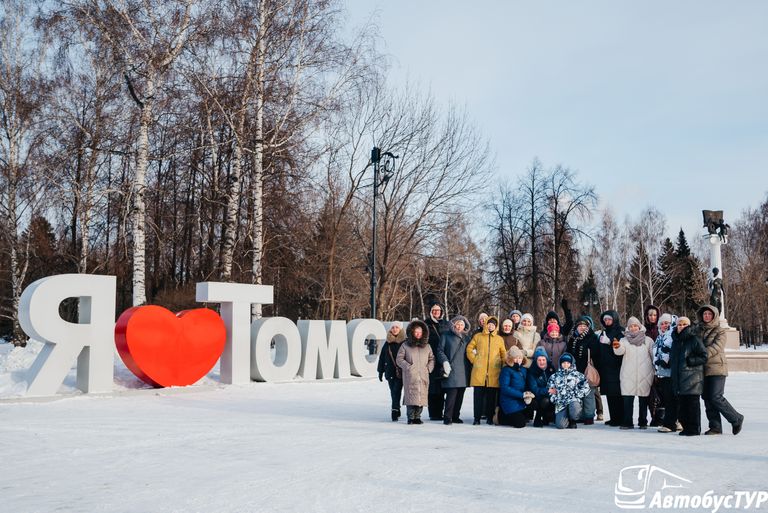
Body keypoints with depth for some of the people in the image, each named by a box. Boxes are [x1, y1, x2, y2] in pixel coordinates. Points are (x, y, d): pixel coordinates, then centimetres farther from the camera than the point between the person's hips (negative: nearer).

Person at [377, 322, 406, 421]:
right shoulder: (388, 343, 8)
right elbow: (382, 357, 12)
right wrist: (380, 371, 10)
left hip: (401, 371, -4)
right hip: (390, 371, 4)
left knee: (396, 390, -13)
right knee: (393, 392, 9)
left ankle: (395, 411, -15)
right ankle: (397, 411, 21)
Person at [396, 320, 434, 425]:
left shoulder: (427, 346, 16)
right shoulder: (405, 345, 6)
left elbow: (432, 359, 22)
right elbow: (399, 359, 5)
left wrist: (429, 368, 6)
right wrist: (408, 367, -6)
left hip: (423, 376, 3)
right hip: (410, 376, -3)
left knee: (422, 396, -2)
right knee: (411, 396, -9)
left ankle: (417, 416, 8)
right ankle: (411, 417, -1)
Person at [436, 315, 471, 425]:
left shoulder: (466, 337, 18)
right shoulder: (446, 335, 5)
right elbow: (440, 350, 2)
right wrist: (445, 362, -11)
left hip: (463, 371, 5)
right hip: (451, 370, -5)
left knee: (460, 395, 5)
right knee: (451, 394, -12)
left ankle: (455, 416, 15)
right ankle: (447, 417, -6)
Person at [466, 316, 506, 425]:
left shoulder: (499, 339, 14)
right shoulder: (478, 336, 10)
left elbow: (504, 354, 18)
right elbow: (469, 348, 11)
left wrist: (502, 363, 5)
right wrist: (474, 360, 1)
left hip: (494, 372, 1)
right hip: (479, 371, -1)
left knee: (491, 396, 1)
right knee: (479, 395, -2)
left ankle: (490, 417, 8)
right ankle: (477, 417, 1)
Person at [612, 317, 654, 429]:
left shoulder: (648, 340, 9)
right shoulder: (624, 340, 7)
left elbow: (654, 356, 9)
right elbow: (620, 351, -13)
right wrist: (617, 347, -36)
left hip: (644, 375, 1)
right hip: (628, 375, 0)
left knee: (644, 399, 6)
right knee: (627, 399, -5)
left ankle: (643, 422, 15)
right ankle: (627, 422, 0)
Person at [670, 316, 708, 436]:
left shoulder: (695, 340, -6)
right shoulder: (675, 340, 16)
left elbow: (704, 357, -9)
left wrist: (690, 361, -15)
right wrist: (668, 363, 12)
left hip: (692, 378, -7)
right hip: (679, 379, 7)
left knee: (692, 403, -4)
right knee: (682, 403, 9)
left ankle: (694, 429, 2)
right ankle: (686, 427, 16)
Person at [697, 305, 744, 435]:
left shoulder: (720, 331, -2)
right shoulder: (698, 330, 12)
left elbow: (715, 348, -16)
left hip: (717, 368, -5)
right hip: (703, 369, 5)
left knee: (716, 397, -11)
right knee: (707, 398, 4)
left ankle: (736, 419, 7)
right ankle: (715, 427, 11)